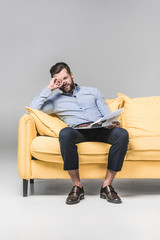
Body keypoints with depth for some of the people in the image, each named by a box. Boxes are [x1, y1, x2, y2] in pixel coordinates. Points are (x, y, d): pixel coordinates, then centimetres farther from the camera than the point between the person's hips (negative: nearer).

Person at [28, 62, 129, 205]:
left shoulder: (92, 91, 27)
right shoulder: (55, 100, 23)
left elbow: (108, 114, 19)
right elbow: (32, 109, 7)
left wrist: (114, 123, -5)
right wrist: (49, 89, 8)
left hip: (101, 130, 2)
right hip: (78, 131, -1)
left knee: (122, 134, -33)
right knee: (65, 133, -39)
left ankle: (107, 185, -24)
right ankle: (77, 186, -27)